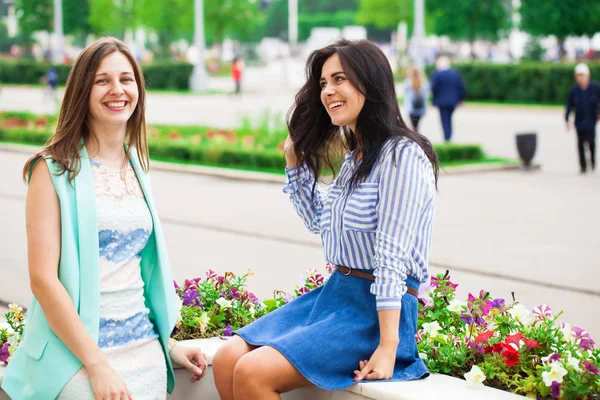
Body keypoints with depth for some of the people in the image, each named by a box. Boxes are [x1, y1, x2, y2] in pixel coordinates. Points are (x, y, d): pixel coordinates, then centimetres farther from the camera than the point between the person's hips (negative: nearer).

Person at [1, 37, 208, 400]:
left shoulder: (137, 168, 12)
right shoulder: (55, 169, -6)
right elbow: (43, 278, -12)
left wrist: (168, 344, 16)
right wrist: (97, 365, -17)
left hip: (143, 345, 5)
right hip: (74, 347, -5)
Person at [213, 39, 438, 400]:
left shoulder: (401, 155, -15)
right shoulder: (355, 155, 14)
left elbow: (392, 258, -21)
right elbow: (319, 221, 30)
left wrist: (388, 348, -24)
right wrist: (296, 160, 19)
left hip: (378, 311, -9)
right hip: (334, 294, 9)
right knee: (227, 360, -6)